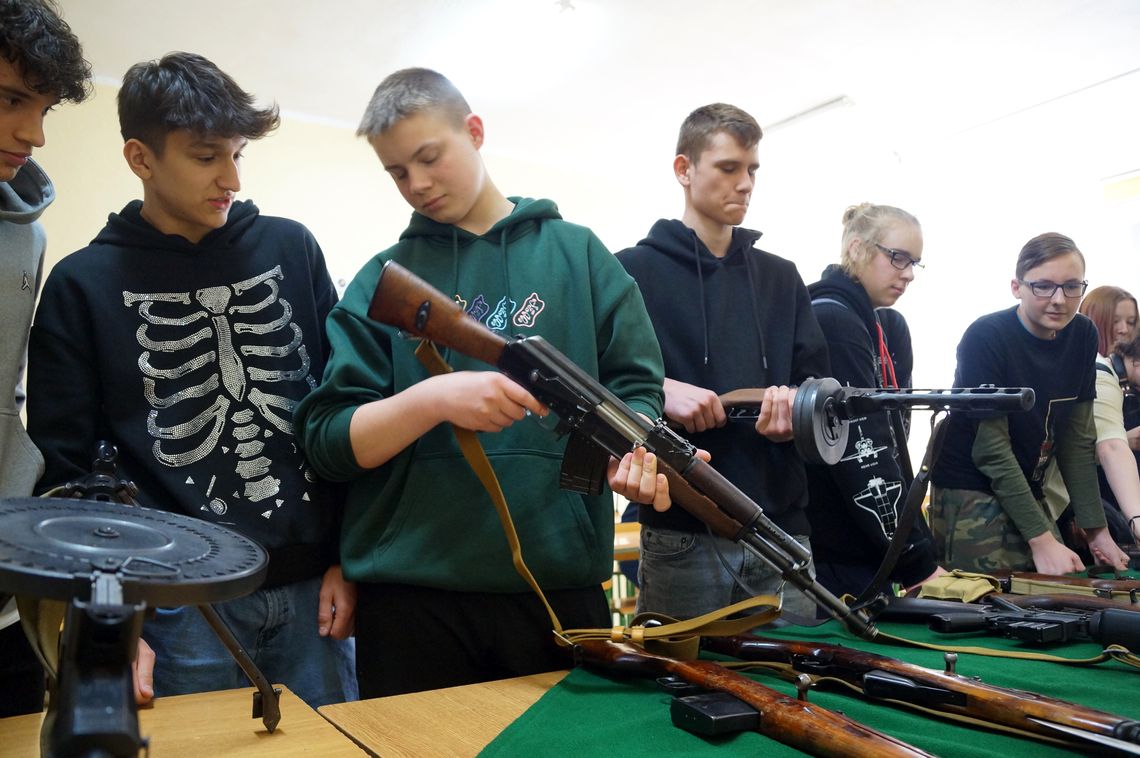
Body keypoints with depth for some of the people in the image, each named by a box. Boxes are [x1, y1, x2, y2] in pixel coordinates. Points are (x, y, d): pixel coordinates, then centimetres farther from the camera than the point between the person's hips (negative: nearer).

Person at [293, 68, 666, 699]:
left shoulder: (577, 252, 6)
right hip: (410, 594, 0)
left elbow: (635, 388, 4)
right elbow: (329, 442, -2)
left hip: (561, 582, 1)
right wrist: (434, 398, -19)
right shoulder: (382, 281, 5)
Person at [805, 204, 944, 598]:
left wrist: (919, 546, 3)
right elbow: (860, 454, -21)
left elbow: (888, 441, 10)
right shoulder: (831, 320, -16)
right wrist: (918, 562, -18)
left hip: (868, 551, 9)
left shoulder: (887, 327, 12)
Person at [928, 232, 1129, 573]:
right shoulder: (986, 337, -18)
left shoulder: (1083, 336, 0)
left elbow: (1078, 439, 3)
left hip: (1026, 490, 6)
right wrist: (1041, 538, -22)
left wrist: (1096, 529, -1)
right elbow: (992, 449, -20)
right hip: (970, 493, -6)